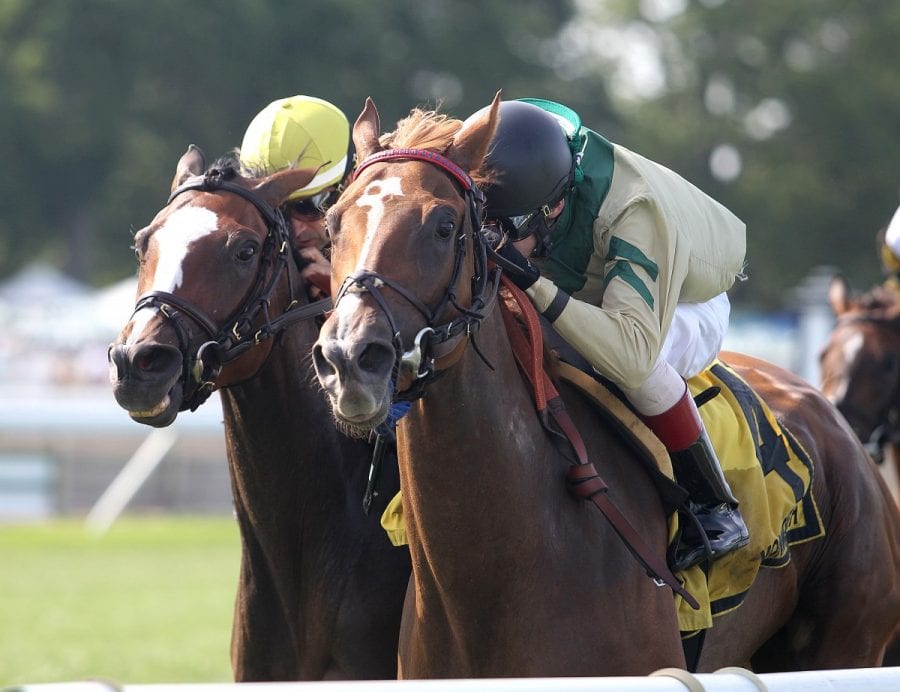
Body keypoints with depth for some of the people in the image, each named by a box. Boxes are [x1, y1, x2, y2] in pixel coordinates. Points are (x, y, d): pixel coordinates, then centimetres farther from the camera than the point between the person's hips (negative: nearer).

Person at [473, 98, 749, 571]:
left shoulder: (635, 213, -44)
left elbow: (635, 349, -56)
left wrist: (534, 286, -63)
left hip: (685, 306, -5)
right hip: (582, 295, 6)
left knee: (636, 363, -38)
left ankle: (714, 508, -20)